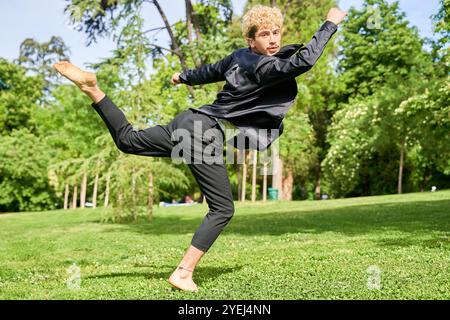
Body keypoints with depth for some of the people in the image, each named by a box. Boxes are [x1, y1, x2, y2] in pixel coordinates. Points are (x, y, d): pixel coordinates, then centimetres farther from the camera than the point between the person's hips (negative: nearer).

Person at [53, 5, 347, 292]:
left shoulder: (239, 58, 11)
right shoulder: (266, 67, -15)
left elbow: (209, 72, 27)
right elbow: (305, 60, -29)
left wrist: (184, 77, 47)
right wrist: (331, 24, -16)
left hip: (191, 122, 9)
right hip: (206, 136, -9)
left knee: (127, 140, 26)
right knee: (223, 210, -4)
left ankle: (91, 87, 17)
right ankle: (183, 273, -6)